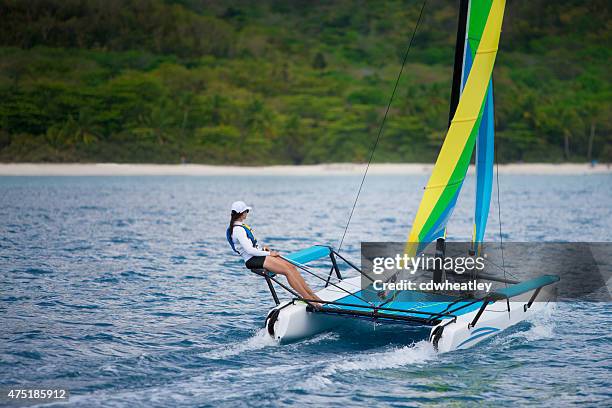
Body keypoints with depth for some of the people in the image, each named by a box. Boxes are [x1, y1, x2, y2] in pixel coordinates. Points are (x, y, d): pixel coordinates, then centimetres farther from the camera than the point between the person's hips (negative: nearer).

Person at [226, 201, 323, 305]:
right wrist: (268, 253, -13)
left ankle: (312, 294, -3)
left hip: (257, 256, 10)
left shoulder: (241, 226, 16)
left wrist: (262, 248, 10)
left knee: (291, 266, -2)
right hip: (252, 260, -10)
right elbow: (249, 250, -21)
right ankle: (309, 299, -19)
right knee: (287, 271, -19)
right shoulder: (238, 230, -16)